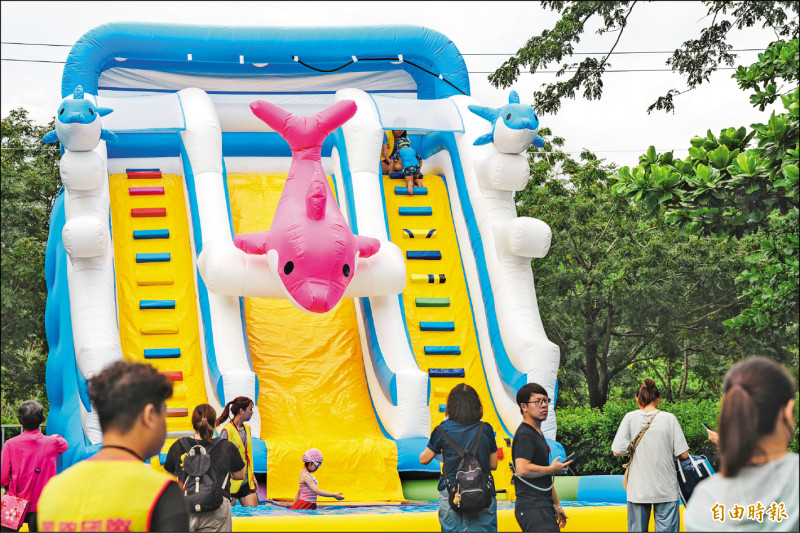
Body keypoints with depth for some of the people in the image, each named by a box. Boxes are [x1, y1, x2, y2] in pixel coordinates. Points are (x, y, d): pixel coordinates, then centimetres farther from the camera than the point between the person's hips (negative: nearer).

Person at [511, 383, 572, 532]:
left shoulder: (538, 434, 22)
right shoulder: (524, 435, -11)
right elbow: (522, 469, -26)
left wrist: (556, 505, 27)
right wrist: (552, 469, -12)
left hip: (543, 507, 10)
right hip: (532, 509, -10)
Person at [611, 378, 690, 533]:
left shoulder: (630, 418, -2)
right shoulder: (669, 418, -3)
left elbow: (617, 452, -3)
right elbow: (683, 454, -4)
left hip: (638, 489, 1)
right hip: (666, 489, -1)